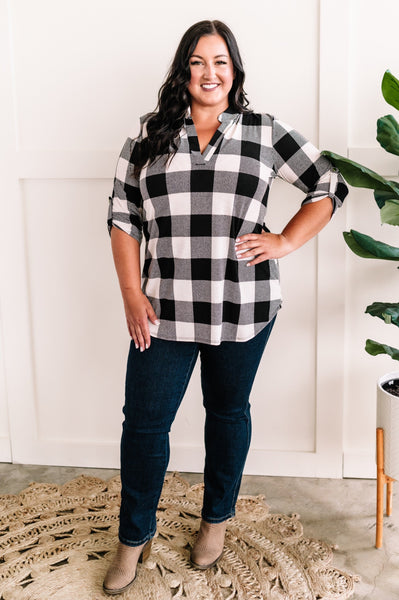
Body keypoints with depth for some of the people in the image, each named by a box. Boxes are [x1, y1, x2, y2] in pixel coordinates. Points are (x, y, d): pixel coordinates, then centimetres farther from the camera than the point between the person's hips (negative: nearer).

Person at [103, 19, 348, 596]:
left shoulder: (266, 132, 4)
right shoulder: (150, 135, 6)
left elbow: (331, 187, 10)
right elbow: (123, 217, 5)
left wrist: (286, 241, -2)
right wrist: (132, 295, -4)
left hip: (243, 308, 0)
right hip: (166, 309, 1)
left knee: (228, 412, 15)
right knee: (144, 421, 4)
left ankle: (216, 519, 39)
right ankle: (134, 537, 26)